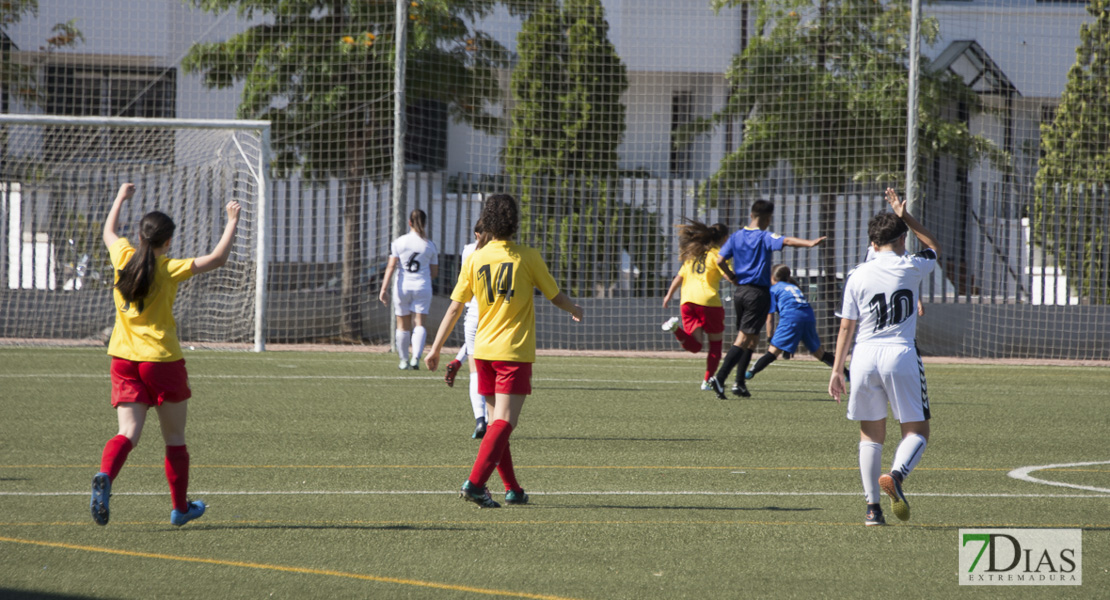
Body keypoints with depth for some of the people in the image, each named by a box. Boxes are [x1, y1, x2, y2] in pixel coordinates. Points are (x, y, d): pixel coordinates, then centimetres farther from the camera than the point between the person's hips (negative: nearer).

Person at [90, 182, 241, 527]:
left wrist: (121, 199, 39)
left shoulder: (124, 258, 2)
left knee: (128, 433, -4)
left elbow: (108, 232, 25)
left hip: (123, 359, 4)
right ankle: (180, 508, 21)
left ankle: (104, 477, -34)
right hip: (161, 359, -4)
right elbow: (217, 259, -12)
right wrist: (232, 223, -1)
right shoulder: (169, 269, -10)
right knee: (175, 440, 12)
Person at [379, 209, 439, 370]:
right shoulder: (430, 245, 1)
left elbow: (391, 267, -8)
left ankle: (404, 360, 19)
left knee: (403, 325, 12)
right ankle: (416, 357, -21)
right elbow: (434, 272, 7)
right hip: (422, 287, 0)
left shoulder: (399, 242, -3)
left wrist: (384, 289, -9)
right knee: (419, 323, 0)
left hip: (403, 286, 0)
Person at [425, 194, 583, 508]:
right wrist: (575, 309, 27)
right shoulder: (527, 258, -7)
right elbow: (556, 296, 5)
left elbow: (454, 307, 1)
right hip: (515, 352, -4)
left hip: (483, 351, 4)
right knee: (504, 422, -9)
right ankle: (475, 482, -25)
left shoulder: (474, 260, 0)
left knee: (497, 420, 15)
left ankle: (513, 489, 18)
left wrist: (436, 348, 9)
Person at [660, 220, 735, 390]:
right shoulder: (716, 253, 0)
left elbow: (680, 276, 21)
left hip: (688, 300, 5)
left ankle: (676, 327, -25)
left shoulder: (693, 253, 19)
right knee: (716, 343, 11)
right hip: (708, 300, -5)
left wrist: (669, 295, 27)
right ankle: (707, 381, 6)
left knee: (695, 346, 1)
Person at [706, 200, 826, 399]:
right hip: (758, 292, -6)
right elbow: (786, 241, -28)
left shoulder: (736, 237, 8)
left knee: (752, 339, 16)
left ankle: (739, 383, 12)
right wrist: (809, 243, -39)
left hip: (741, 291, 6)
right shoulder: (765, 238, -10)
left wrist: (732, 277, 19)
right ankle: (720, 378, -17)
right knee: (744, 340, -6)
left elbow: (720, 261, 3)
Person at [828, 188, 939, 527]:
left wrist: (836, 371, 11)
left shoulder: (858, 276, 3)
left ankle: (873, 507, 7)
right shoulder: (911, 268, 0)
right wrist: (905, 217, 24)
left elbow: (846, 327, 4)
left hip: (864, 357, 2)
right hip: (901, 356, -2)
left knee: (870, 434, 12)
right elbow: (934, 249, 24)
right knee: (917, 431, 5)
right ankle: (896, 475, -25)